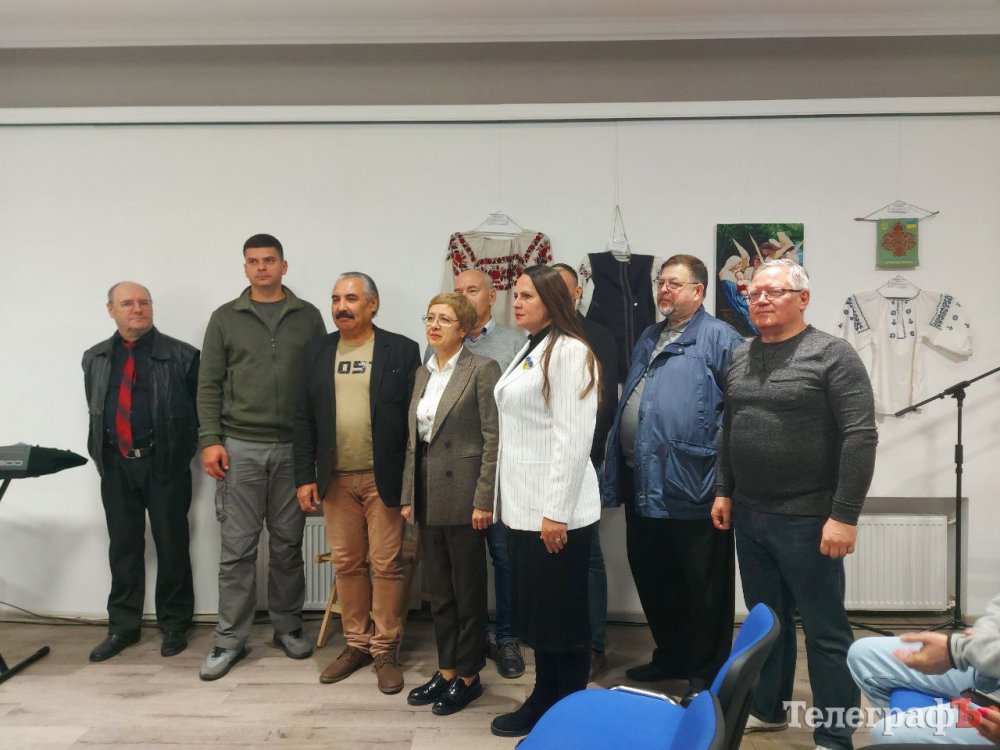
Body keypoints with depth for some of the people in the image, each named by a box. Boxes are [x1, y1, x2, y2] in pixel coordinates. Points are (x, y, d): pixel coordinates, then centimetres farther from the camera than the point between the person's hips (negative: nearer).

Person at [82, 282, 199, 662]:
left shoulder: (182, 356, -5)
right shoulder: (94, 358, 10)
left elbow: (200, 407, -2)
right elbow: (94, 411, 15)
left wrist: (182, 453, -4)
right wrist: (102, 454, 8)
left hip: (165, 464, -3)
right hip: (116, 465, 4)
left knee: (171, 546, 6)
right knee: (123, 547, 12)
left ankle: (174, 625, 20)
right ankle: (122, 627, 24)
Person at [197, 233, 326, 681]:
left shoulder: (308, 317, 7)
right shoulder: (225, 318, 6)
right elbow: (209, 385, 3)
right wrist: (210, 440, -6)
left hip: (293, 447, 1)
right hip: (240, 447, 0)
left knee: (287, 544, 9)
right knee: (238, 548, 3)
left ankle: (287, 627, 24)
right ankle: (231, 640, 14)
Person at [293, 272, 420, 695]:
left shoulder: (401, 350, -3)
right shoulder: (318, 353, 8)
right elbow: (304, 419, 7)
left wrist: (411, 479, -9)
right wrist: (304, 476, 1)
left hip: (385, 477, -3)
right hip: (336, 479, 4)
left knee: (386, 565, 3)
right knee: (347, 564, 11)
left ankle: (385, 651, 16)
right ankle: (356, 644, 26)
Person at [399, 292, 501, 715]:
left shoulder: (482, 369, -9)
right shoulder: (422, 374, 12)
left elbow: (493, 438, -13)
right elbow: (413, 440, 14)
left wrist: (483, 500, -16)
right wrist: (409, 496, 11)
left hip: (462, 494, -7)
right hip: (428, 495, 7)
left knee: (468, 590, 6)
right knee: (439, 590, 14)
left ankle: (468, 676, 21)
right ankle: (446, 670, 28)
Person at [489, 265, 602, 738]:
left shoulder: (569, 350, -12)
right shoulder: (529, 350, 14)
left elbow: (573, 437, -19)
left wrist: (556, 511, -21)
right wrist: (512, 500, 16)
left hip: (555, 509, -9)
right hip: (524, 505, 9)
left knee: (563, 613, 4)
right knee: (535, 609, 17)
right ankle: (543, 702, 30)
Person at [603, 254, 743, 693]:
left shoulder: (719, 338, -8)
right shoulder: (649, 339, 17)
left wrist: (720, 462, -19)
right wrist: (616, 472, 18)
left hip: (691, 487, -8)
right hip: (642, 483, 9)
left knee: (702, 586, 6)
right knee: (650, 575, 19)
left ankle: (705, 674, 22)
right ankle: (670, 656, 37)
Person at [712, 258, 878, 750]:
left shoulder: (832, 355, -10)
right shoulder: (739, 358, 9)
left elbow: (860, 436, -15)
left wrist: (844, 515, -18)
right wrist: (724, 491, 13)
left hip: (806, 519, -6)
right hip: (748, 515, 6)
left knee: (825, 631, 5)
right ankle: (766, 709, 34)